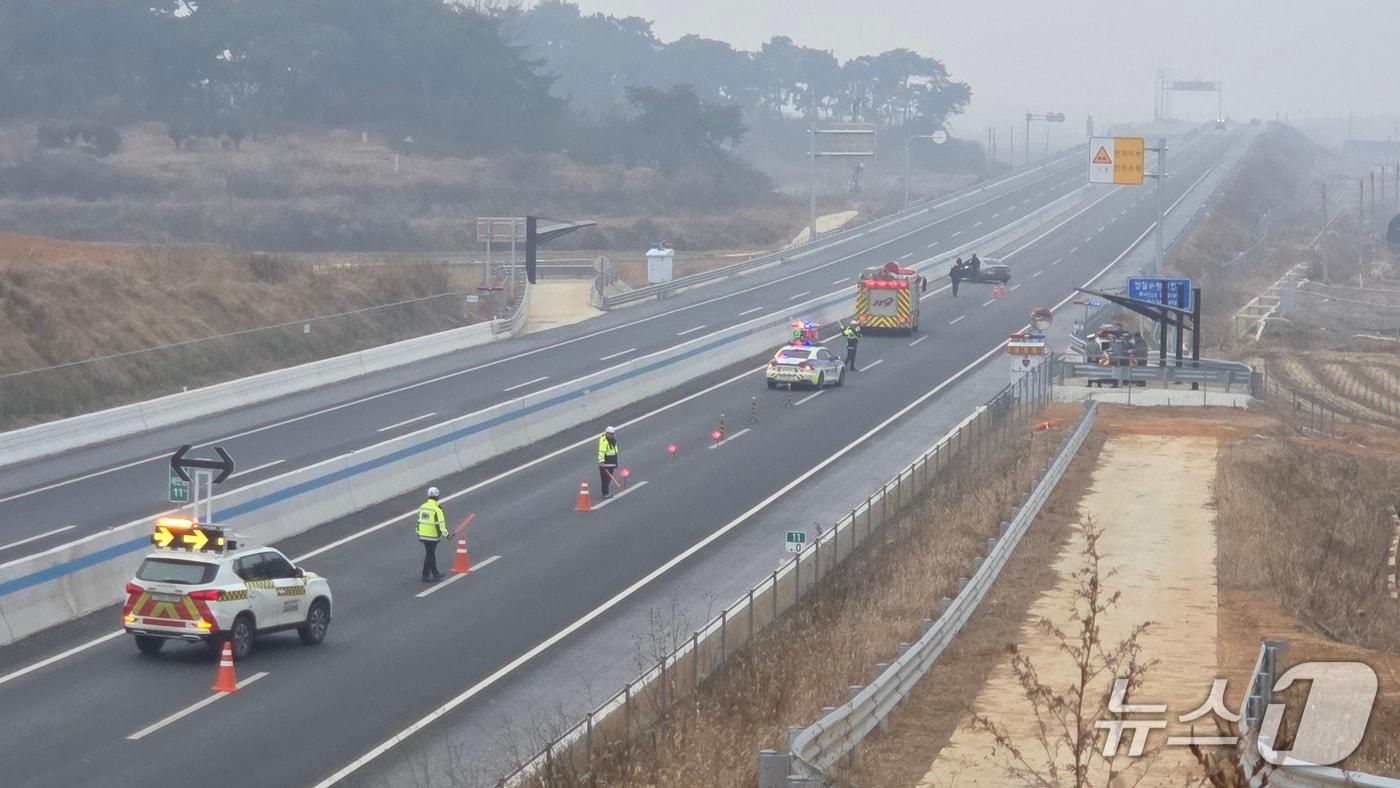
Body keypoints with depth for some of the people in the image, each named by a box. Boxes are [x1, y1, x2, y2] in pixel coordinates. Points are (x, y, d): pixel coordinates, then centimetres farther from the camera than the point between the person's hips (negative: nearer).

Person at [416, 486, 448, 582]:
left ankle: (435, 573, 28)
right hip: (432, 536, -7)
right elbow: (440, 524, -18)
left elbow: (419, 521, 11)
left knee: (431, 554, 18)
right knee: (429, 555, 2)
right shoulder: (436, 509, -19)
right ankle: (425, 576, 6)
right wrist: (445, 534, -5)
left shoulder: (422, 507, 4)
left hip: (423, 535, 7)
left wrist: (419, 533, 20)